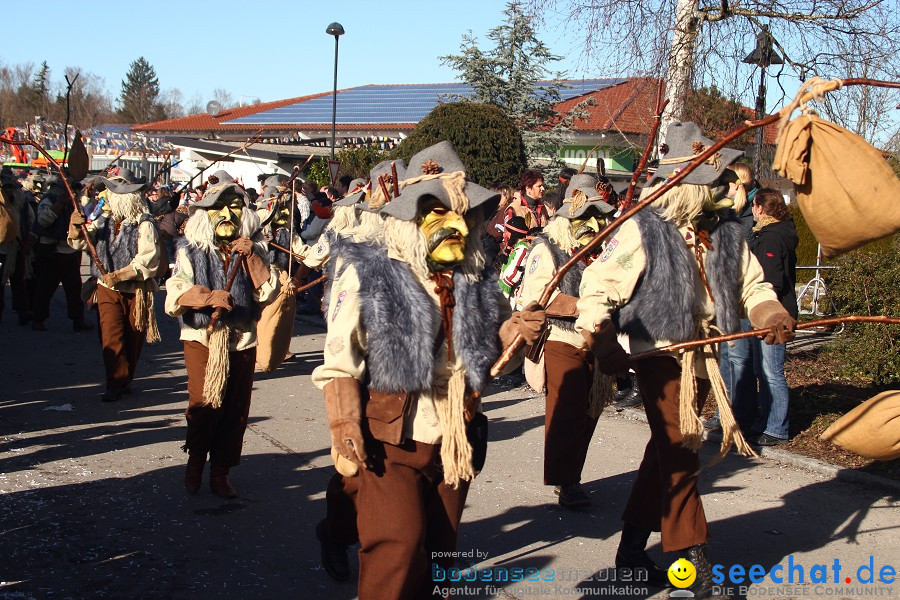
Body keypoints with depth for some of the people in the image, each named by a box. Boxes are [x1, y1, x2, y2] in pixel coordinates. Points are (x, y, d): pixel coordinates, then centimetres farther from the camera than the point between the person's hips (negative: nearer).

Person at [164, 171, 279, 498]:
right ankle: (195, 459, 16)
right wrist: (209, 297, -25)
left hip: (242, 340, 2)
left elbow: (268, 293, -4)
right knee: (204, 404, -10)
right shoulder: (191, 249, 1)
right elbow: (175, 294, -9)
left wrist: (252, 257, -14)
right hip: (202, 338, -2)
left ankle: (220, 472, 19)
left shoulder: (253, 248, 6)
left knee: (236, 409, 4)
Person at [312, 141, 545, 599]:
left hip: (454, 445, 5)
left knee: (437, 557, 12)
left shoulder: (475, 283, 8)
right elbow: (338, 363, -9)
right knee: (398, 552, -11)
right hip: (390, 444, -5)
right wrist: (345, 428, -18)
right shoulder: (368, 276, -6)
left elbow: (485, 352, 20)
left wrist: (512, 331, -2)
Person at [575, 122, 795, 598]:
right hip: (660, 355, -6)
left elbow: (750, 284, 11)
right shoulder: (643, 230, -14)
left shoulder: (725, 230, 4)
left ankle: (632, 550, 27)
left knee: (666, 453, 14)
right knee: (679, 453, -7)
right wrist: (594, 331, -31)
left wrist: (772, 314, -9)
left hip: (703, 357, 7)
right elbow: (599, 286, -15)